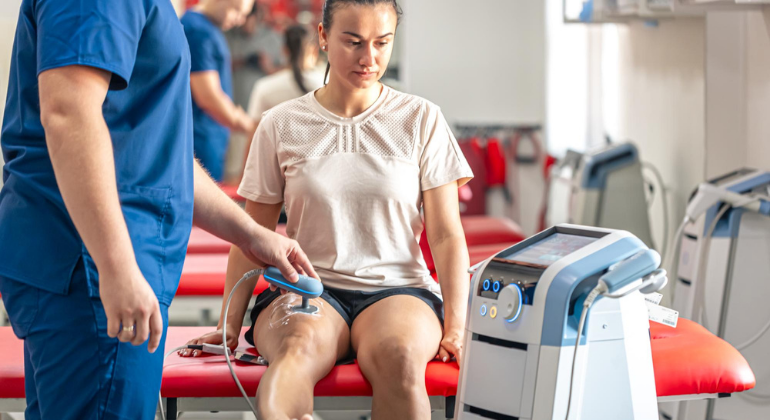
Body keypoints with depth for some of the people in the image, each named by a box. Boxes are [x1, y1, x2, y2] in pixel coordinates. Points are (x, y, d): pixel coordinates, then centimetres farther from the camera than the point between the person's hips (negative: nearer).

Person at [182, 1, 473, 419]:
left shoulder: (421, 120, 8)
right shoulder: (280, 126, 8)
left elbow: (446, 237, 6)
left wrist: (455, 327, -7)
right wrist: (230, 324, 0)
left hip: (398, 290, 0)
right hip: (306, 290, 0)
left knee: (398, 354, -37)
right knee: (299, 347, -38)